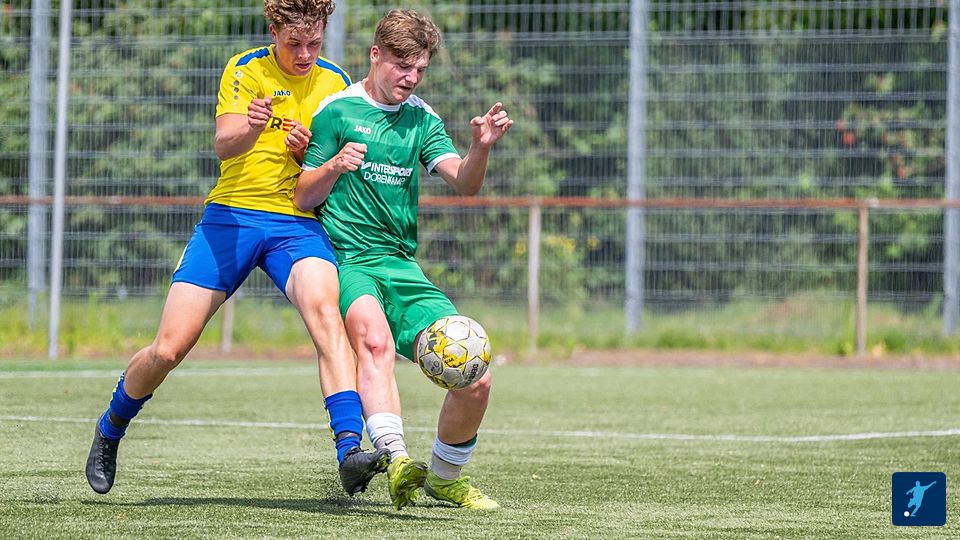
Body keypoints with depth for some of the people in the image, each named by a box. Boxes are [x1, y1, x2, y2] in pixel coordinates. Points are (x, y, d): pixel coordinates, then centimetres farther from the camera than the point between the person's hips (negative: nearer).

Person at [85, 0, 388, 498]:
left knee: (324, 309, -31)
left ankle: (350, 452, -41)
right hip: (232, 214, -1)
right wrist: (251, 129, -39)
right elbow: (223, 145, -16)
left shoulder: (335, 82, 9)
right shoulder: (246, 69, -1)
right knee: (167, 350, -5)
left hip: (298, 224, 1)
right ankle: (110, 429, 26)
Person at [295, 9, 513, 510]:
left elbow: (463, 183, -2)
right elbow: (302, 199, 2)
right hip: (346, 259, -5)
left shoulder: (421, 118, 13)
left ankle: (444, 478, 19)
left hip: (401, 264, 5)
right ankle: (397, 462, -53)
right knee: (375, 337, -38)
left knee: (474, 379, -7)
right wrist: (334, 167, -17)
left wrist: (481, 147, -23)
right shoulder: (337, 110, 1)